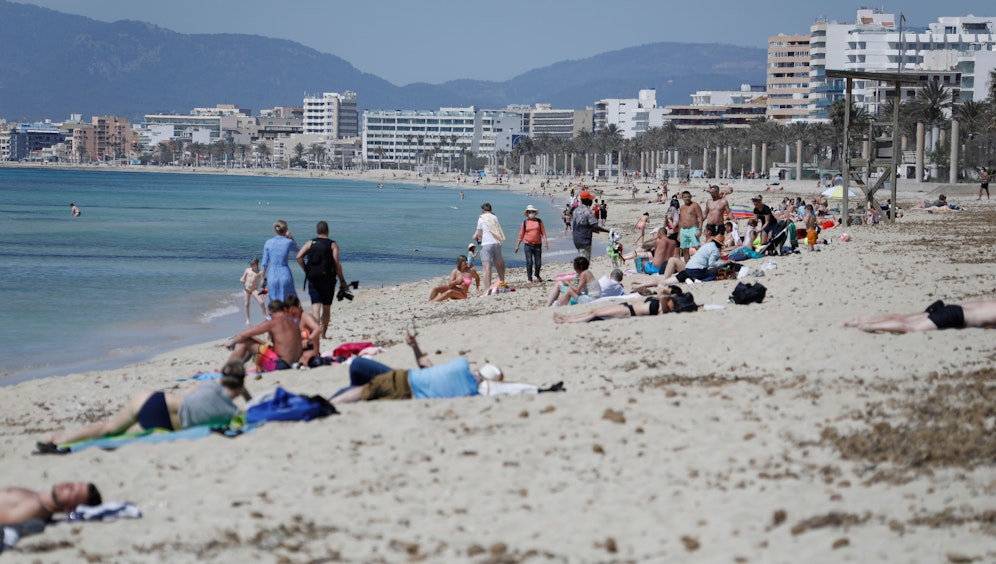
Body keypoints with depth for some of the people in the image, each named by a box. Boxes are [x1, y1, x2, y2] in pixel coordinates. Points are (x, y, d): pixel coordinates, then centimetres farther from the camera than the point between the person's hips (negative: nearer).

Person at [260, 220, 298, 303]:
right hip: (285, 274, -2)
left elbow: (264, 263, 3)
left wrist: (263, 279, 11)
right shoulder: (288, 242, -4)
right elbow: (297, 250, 20)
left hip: (272, 275, 2)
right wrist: (291, 238, 6)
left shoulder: (268, 243, 2)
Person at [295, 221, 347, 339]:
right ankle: (323, 334, 18)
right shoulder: (333, 245, 0)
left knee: (315, 306, -4)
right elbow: (337, 262, -9)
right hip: (328, 279, -1)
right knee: (326, 308, 13)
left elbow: (299, 256, -6)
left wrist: (306, 270, 4)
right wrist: (342, 280, -2)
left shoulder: (310, 243, 6)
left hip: (313, 279, 1)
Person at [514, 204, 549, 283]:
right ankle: (529, 279, 2)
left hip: (538, 244, 1)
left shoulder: (539, 221, 6)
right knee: (529, 262, -7)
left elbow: (543, 232, 5)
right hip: (528, 245, -1)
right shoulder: (525, 222, 5)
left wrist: (546, 242, -7)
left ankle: (537, 276, 32)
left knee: (538, 263, 5)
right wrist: (517, 246, 8)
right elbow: (521, 235, 8)